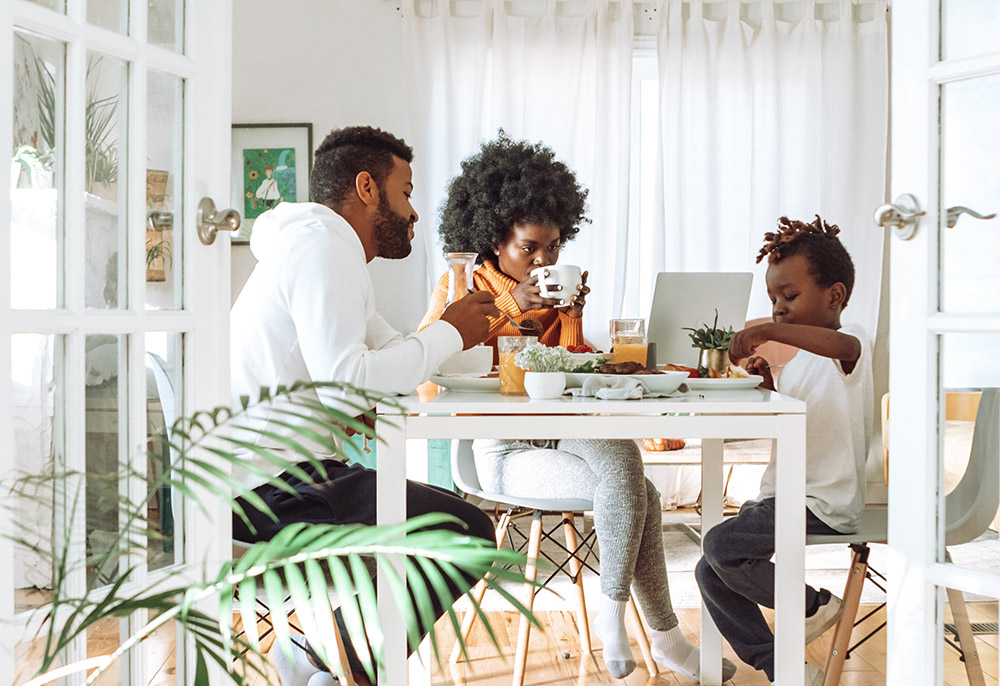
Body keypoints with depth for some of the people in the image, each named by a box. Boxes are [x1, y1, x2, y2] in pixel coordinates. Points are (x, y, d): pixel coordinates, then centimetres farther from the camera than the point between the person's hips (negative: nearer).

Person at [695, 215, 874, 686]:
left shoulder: (851, 344, -11)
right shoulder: (802, 359, 17)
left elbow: (843, 344, -38)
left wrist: (767, 331, -47)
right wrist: (769, 384, 7)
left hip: (823, 505, -9)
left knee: (721, 545, -24)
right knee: (710, 573, 3)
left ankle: (814, 605, -1)